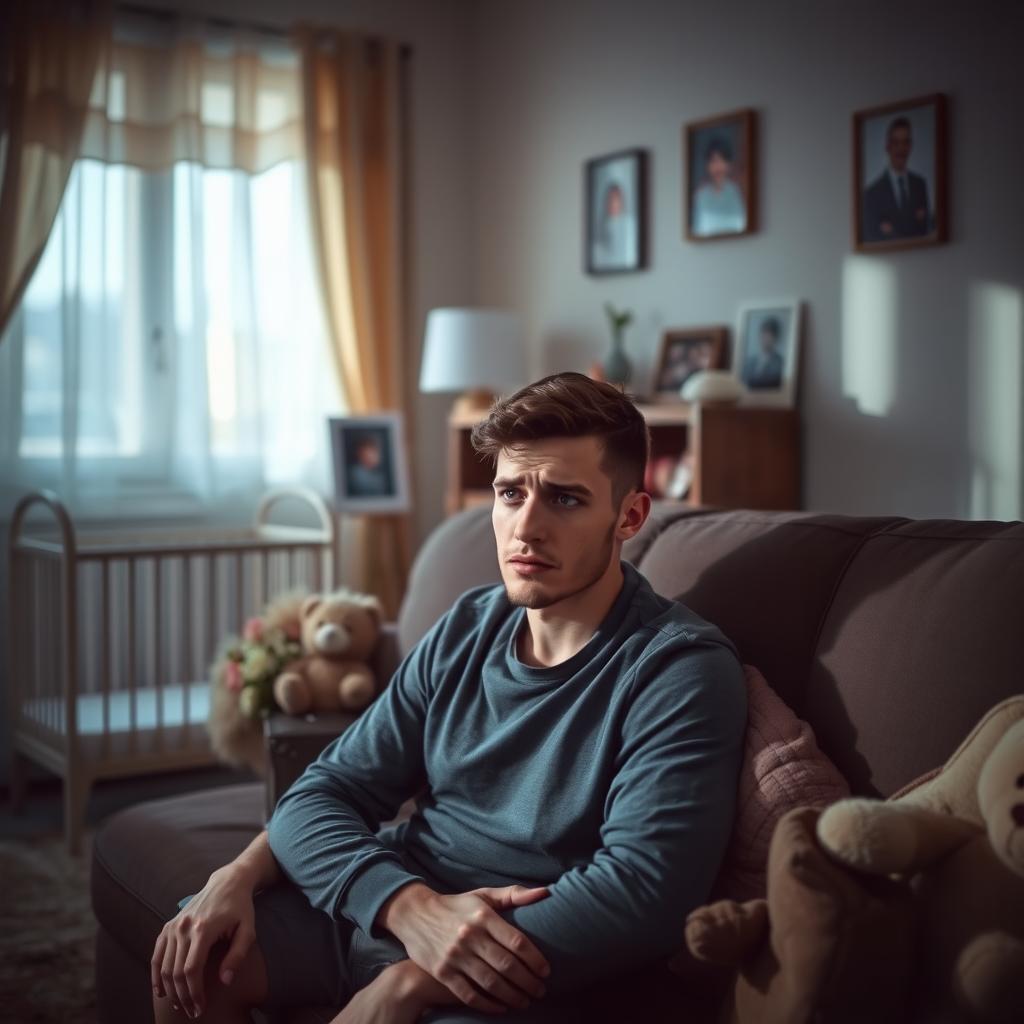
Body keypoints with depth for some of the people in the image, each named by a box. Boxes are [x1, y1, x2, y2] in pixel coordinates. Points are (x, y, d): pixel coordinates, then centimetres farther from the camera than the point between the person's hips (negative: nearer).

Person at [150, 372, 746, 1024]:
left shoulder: (682, 669, -14)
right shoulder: (469, 628, 4)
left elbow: (643, 889, -24)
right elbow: (328, 793, 3)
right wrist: (413, 906, -19)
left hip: (524, 970, -5)